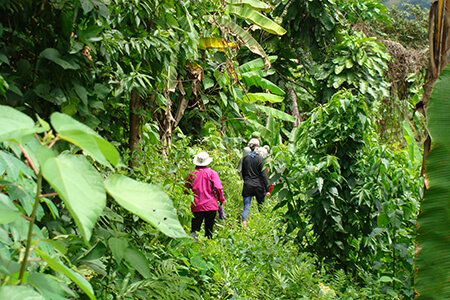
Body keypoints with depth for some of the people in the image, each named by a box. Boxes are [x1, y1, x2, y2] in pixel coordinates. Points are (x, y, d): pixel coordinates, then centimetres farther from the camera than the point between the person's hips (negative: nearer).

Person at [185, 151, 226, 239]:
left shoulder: (191, 174, 3)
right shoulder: (212, 173, -4)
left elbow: (186, 190, 10)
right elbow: (218, 188, -9)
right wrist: (221, 200, 5)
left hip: (196, 206, 1)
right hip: (211, 206, -1)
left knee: (195, 229, 0)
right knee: (209, 229, 10)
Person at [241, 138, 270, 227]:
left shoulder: (245, 158, 2)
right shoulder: (260, 159, -7)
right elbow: (264, 175, -9)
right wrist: (267, 189, -6)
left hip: (247, 186, 2)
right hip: (259, 186, -2)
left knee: (246, 208, 0)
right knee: (261, 207, 12)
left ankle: (244, 224, -14)